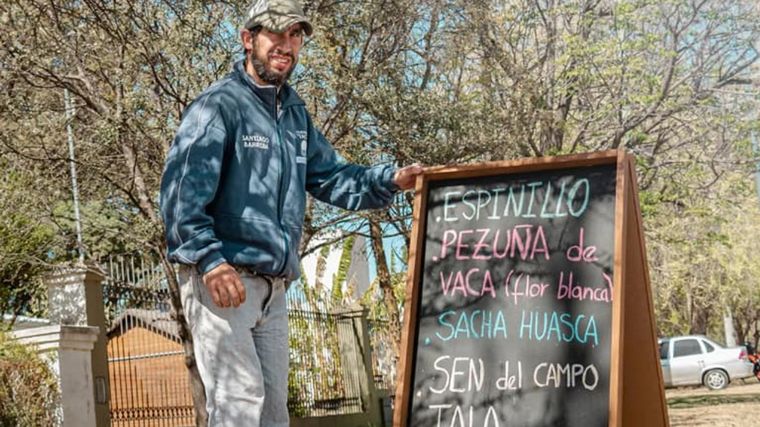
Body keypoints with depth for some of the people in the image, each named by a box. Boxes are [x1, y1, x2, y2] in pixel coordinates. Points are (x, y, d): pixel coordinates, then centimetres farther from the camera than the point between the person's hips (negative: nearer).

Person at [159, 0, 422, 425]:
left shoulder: (294, 113, 17)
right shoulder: (218, 106, -9)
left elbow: (331, 177, 21)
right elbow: (181, 191, -18)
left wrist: (389, 180, 5)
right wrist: (209, 260, -28)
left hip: (273, 289, 8)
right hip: (222, 281, -8)